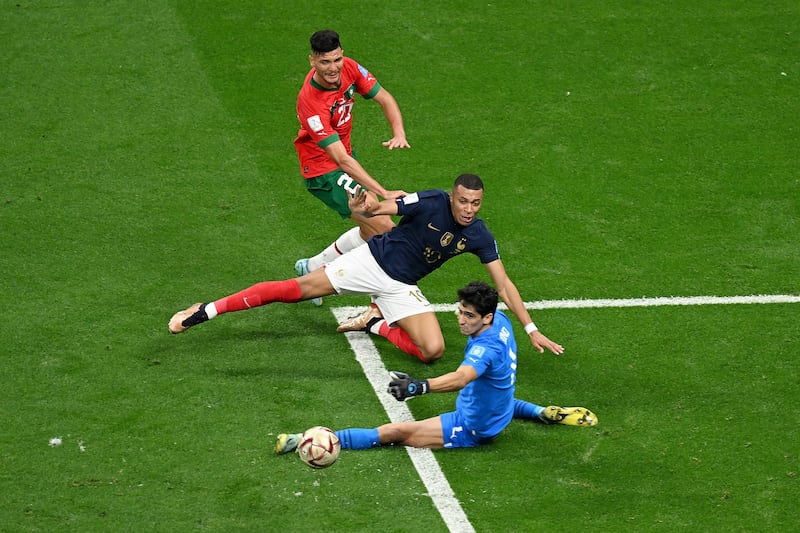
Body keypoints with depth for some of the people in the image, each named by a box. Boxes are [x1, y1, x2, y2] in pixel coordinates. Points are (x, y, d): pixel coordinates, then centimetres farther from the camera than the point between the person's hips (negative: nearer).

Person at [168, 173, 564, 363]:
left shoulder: (479, 236, -10)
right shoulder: (431, 203, -19)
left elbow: (504, 285, -5)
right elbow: (376, 209, -18)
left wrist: (532, 331, -8)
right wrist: (364, 207, -44)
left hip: (402, 287, 3)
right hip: (374, 260, -3)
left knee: (432, 351, -18)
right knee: (298, 289, -14)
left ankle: (377, 324, 9)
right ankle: (206, 311, -9)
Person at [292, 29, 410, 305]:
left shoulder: (349, 68, -14)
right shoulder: (311, 102, -34)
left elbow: (384, 98, -1)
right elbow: (342, 160, -37)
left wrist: (399, 133, -21)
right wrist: (384, 193, -42)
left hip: (344, 159, 8)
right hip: (324, 170, -8)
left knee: (370, 231, 18)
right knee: (384, 229, -15)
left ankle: (312, 268, 32)